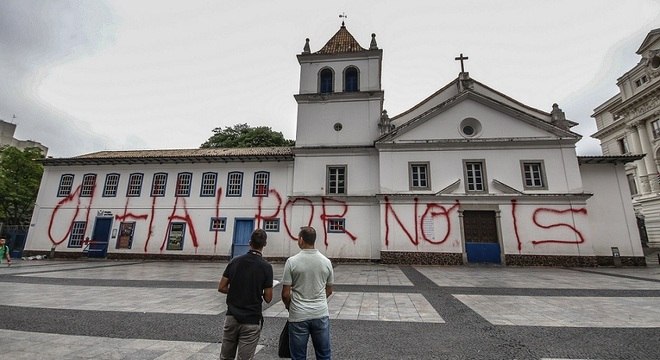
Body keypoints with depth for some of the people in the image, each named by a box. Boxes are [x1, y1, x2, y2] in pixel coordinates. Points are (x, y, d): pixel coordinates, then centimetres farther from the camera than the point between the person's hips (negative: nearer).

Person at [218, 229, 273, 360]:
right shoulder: (266, 266, -14)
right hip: (251, 321, -4)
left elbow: (221, 288, 2)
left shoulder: (235, 261, -3)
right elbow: (268, 298, -9)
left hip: (231, 316, 4)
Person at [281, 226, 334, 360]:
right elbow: (329, 290, 8)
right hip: (321, 314, 3)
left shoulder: (292, 261, -12)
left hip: (298, 315, -2)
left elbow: (286, 293, -9)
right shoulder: (326, 261, -2)